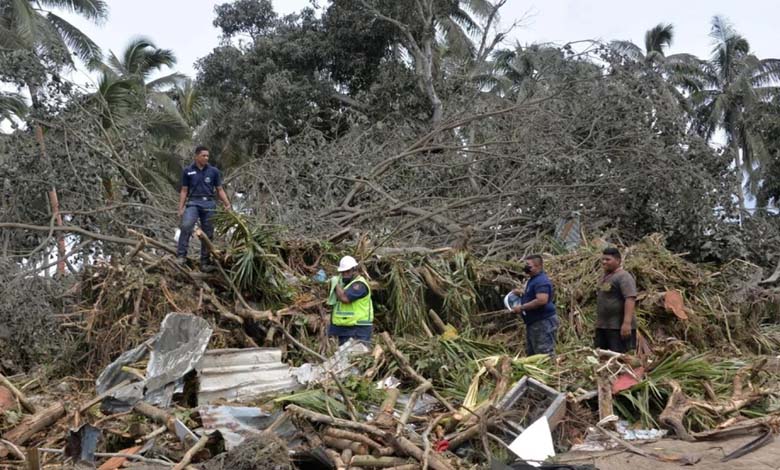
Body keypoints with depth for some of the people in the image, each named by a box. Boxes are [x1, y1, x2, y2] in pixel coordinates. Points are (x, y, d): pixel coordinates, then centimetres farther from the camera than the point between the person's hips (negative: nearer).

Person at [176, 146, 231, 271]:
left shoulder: (213, 171, 7)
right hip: (193, 203, -2)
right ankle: (181, 256, -23)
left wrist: (227, 204, -2)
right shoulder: (188, 171, 6)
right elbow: (184, 191, 8)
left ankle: (205, 262, 12)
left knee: (208, 234, 3)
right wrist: (181, 208, -1)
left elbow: (219, 190, 10)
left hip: (209, 204, 2)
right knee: (186, 226, -27)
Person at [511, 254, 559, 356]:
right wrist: (522, 293, 16)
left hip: (543, 322, -11)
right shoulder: (534, 279, 16)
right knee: (531, 354, 16)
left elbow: (541, 300, -30)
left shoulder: (541, 281, -18)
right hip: (533, 322, 11)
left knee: (545, 355, -10)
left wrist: (521, 307, -23)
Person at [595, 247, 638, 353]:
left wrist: (627, 322, -30)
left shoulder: (624, 277, -11)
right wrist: (598, 322, 23)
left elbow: (630, 299, -22)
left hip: (619, 327, -9)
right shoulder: (605, 277, 18)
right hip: (602, 326, 9)